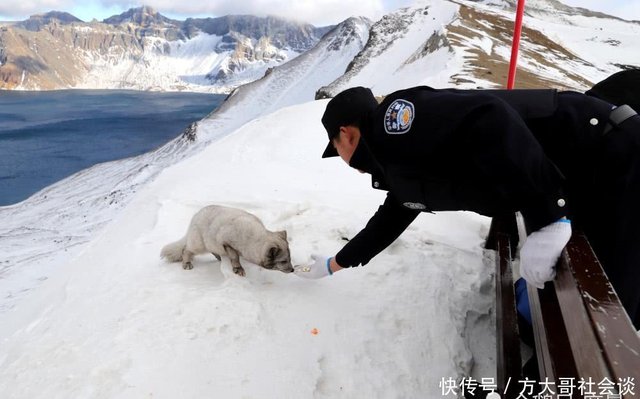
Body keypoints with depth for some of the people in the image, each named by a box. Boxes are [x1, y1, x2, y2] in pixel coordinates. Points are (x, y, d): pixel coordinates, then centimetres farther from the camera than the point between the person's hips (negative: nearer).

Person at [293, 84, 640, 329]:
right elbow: (388, 221, 29)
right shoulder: (402, 170, 14)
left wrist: (546, 221, -29)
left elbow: (487, 118, -29)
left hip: (608, 157, -9)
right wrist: (334, 264, 41)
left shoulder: (394, 120, -15)